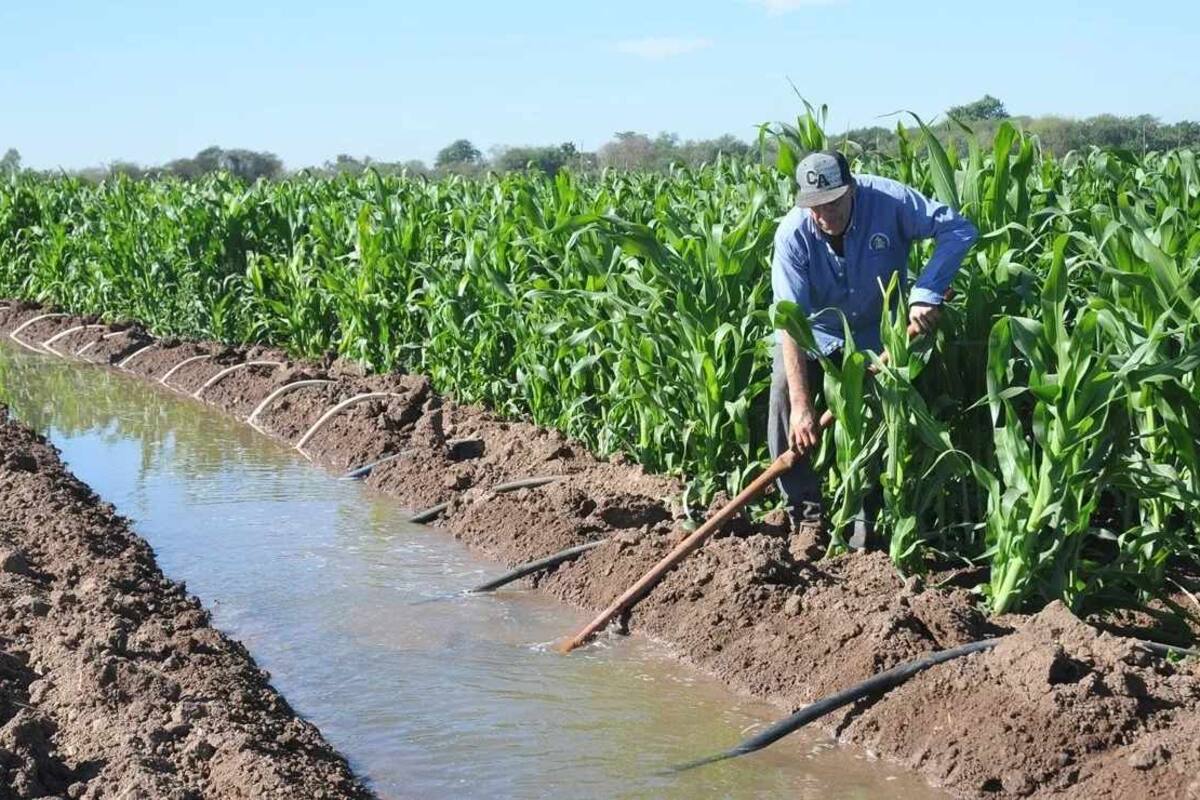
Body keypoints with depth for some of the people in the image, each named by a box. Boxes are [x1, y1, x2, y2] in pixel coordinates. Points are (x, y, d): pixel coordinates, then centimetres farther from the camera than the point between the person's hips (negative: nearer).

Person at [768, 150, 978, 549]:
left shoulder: (889, 201, -27)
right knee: (784, 391, -22)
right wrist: (801, 407, -38)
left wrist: (926, 294, -36)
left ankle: (866, 516, 4)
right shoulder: (793, 235, -28)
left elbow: (959, 229, -24)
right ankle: (806, 512, -14)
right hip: (815, 332, -1)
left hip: (875, 333, 1)